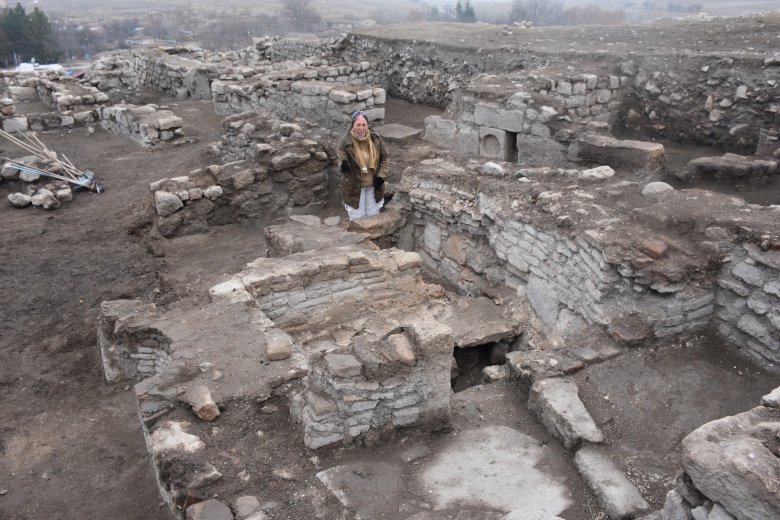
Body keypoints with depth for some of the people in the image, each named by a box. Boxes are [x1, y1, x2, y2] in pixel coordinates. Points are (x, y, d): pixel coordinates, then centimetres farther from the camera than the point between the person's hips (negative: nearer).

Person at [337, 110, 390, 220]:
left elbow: (385, 157, 4)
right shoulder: (345, 142, -14)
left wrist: (381, 175, -8)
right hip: (354, 186, -3)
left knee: (373, 215, 18)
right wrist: (343, 164, -34)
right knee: (357, 217, 6)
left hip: (373, 186, 3)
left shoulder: (376, 139, -6)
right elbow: (340, 157, -8)